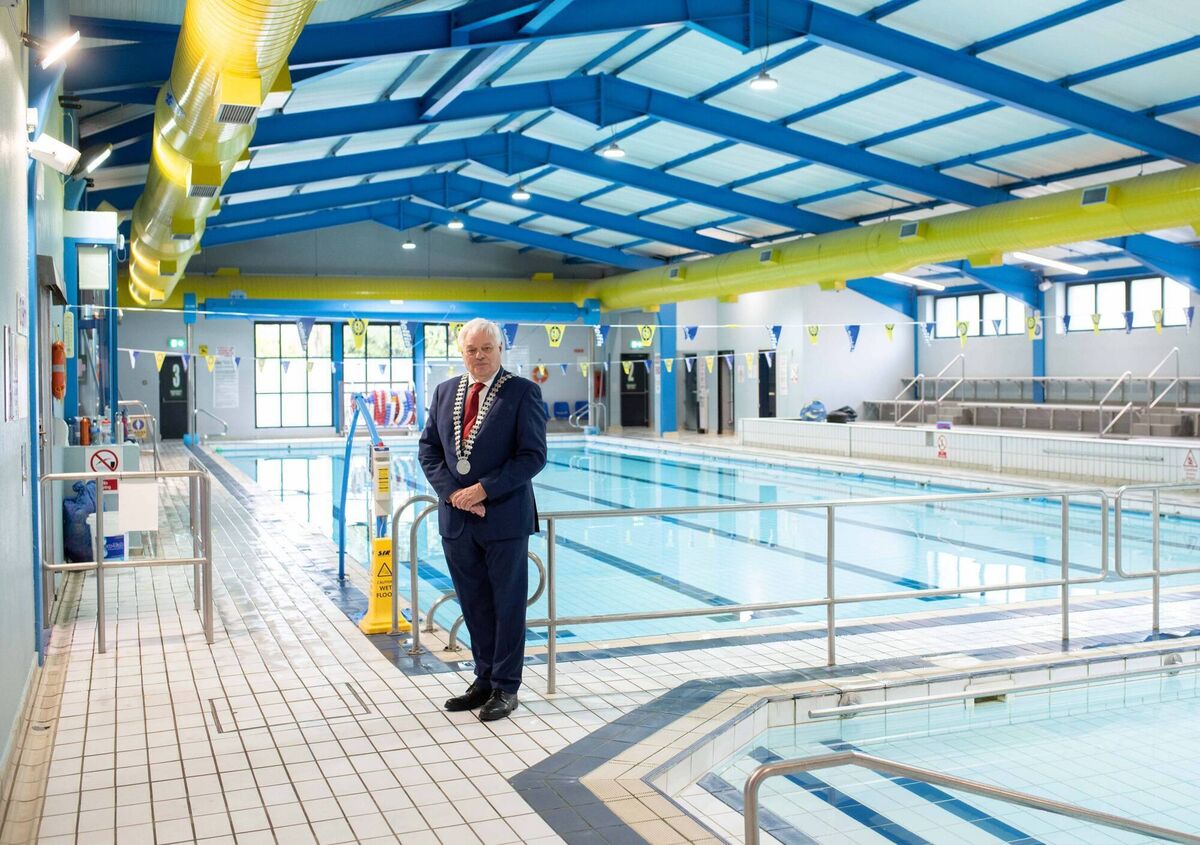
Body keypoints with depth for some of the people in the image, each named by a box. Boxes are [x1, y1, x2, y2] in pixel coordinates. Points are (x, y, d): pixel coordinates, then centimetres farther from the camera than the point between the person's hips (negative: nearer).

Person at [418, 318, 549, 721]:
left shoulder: (522, 392, -7)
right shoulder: (445, 391, 9)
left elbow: (533, 455, -11)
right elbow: (429, 448, 10)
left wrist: (484, 490, -16)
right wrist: (452, 492, -6)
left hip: (504, 517, -5)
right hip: (456, 518, 5)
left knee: (507, 604, 5)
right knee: (474, 605, 14)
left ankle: (505, 688, 16)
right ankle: (485, 680, 26)